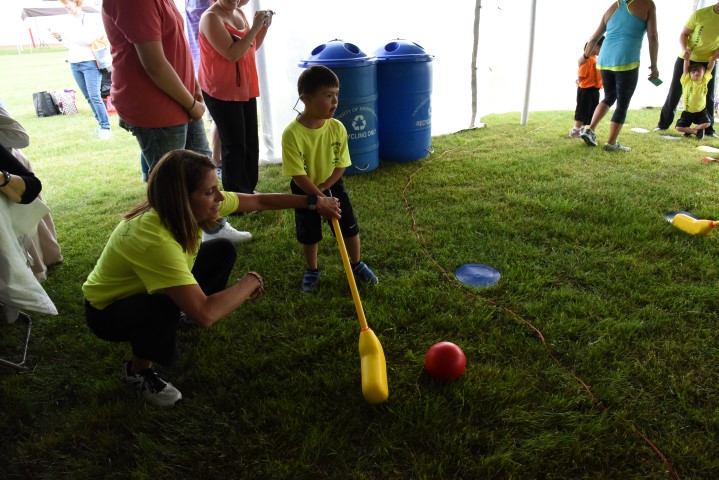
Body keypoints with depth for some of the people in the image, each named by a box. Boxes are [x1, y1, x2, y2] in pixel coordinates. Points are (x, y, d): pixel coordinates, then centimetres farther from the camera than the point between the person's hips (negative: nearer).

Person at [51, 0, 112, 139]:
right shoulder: (71, 23, 15)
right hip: (74, 65, 7)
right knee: (88, 97, 5)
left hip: (90, 63, -7)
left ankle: (106, 128, -11)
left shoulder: (89, 18, -4)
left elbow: (90, 39, -16)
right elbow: (70, 44, 21)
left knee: (94, 96, -14)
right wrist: (61, 38, 3)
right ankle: (101, 125, 10)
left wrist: (65, 36, -16)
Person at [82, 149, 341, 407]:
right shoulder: (155, 238, -43)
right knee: (164, 308, -39)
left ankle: (187, 312, 22)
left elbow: (258, 200, -8)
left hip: (146, 289, 7)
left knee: (223, 250, -1)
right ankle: (138, 370, -6)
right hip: (108, 311, -7)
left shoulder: (191, 206, -20)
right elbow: (204, 315, -48)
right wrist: (250, 282, -32)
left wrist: (313, 202, -8)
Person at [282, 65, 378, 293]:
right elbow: (299, 175, -25)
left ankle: (357, 265, 32)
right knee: (309, 236, 12)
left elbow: (340, 166, -9)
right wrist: (319, 198, -25)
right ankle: (312, 271, 36)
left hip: (332, 186, 3)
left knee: (350, 228, 8)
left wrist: (322, 189, -17)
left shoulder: (337, 127, -16)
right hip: (304, 190, -2)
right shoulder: (292, 133, -28)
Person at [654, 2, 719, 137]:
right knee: (674, 92, 0)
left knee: (708, 96, 4)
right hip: (687, 59, -2)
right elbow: (684, 34, -8)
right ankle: (663, 124, 10)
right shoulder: (699, 14, -16)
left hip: (708, 62, 2)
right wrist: (684, 48, -26)